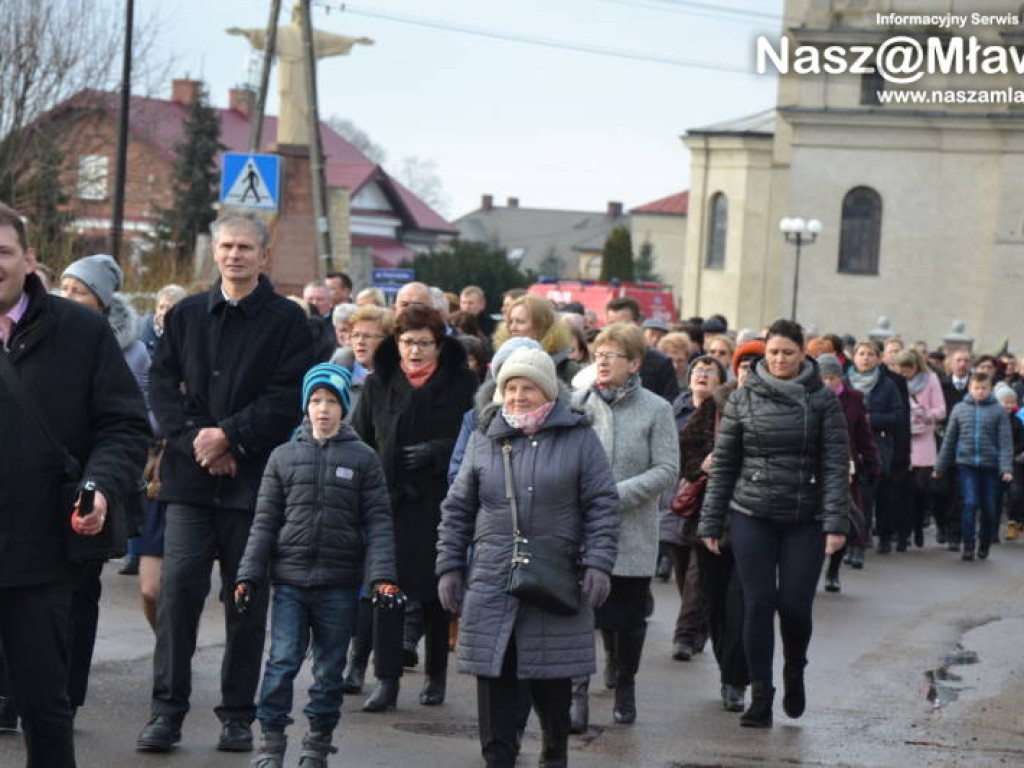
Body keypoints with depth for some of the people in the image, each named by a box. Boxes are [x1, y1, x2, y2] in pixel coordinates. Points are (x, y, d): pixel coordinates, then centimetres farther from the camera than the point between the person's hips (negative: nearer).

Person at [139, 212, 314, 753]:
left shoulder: (286, 320, 1)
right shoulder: (186, 315, 12)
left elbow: (288, 398, -6)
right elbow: (162, 385, 7)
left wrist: (229, 436, -14)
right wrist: (194, 439, -8)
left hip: (255, 479, -2)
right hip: (191, 475, 2)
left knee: (248, 601, 4)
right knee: (178, 588, -7)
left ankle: (238, 714, 13)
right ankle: (167, 709, -1)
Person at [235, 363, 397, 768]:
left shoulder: (363, 458, 4)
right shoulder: (284, 456, 7)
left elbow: (378, 522, 1)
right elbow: (264, 521, 7)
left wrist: (382, 576, -10)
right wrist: (248, 575, 0)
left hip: (340, 583, 0)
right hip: (290, 581, 0)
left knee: (330, 667, 8)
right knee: (282, 662, -6)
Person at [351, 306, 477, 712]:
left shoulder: (461, 384, 0)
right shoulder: (378, 384, 7)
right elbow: (359, 441, 11)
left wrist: (439, 452, -14)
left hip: (438, 503, -1)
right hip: (389, 501, 1)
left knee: (435, 594, 7)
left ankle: (436, 675, 21)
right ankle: (388, 680, 3)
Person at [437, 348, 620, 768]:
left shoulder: (578, 438, 1)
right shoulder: (484, 439, 8)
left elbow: (602, 506, 0)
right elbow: (457, 509, 12)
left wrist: (599, 563, -9)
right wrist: (449, 567, 7)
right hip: (491, 584, 1)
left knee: (552, 683, 8)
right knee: (495, 680, -1)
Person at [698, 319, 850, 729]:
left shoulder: (822, 400, 1)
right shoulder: (743, 398, 4)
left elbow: (836, 464, -2)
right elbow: (723, 463, 8)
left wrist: (836, 522, -11)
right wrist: (711, 522, 6)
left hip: (805, 519, -1)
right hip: (752, 516, 1)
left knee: (795, 604, -4)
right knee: (759, 604, -2)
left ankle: (794, 673, 26)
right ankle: (760, 698, 7)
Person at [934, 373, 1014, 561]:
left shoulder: (998, 411, 0)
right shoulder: (960, 409, 4)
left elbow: (1005, 441, -2)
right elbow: (949, 439, 10)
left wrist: (1006, 468, -12)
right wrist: (939, 467, 11)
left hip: (990, 466, 0)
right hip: (966, 464, 0)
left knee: (989, 508, 7)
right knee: (970, 504, -11)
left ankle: (984, 545, 25)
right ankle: (968, 546, -5)